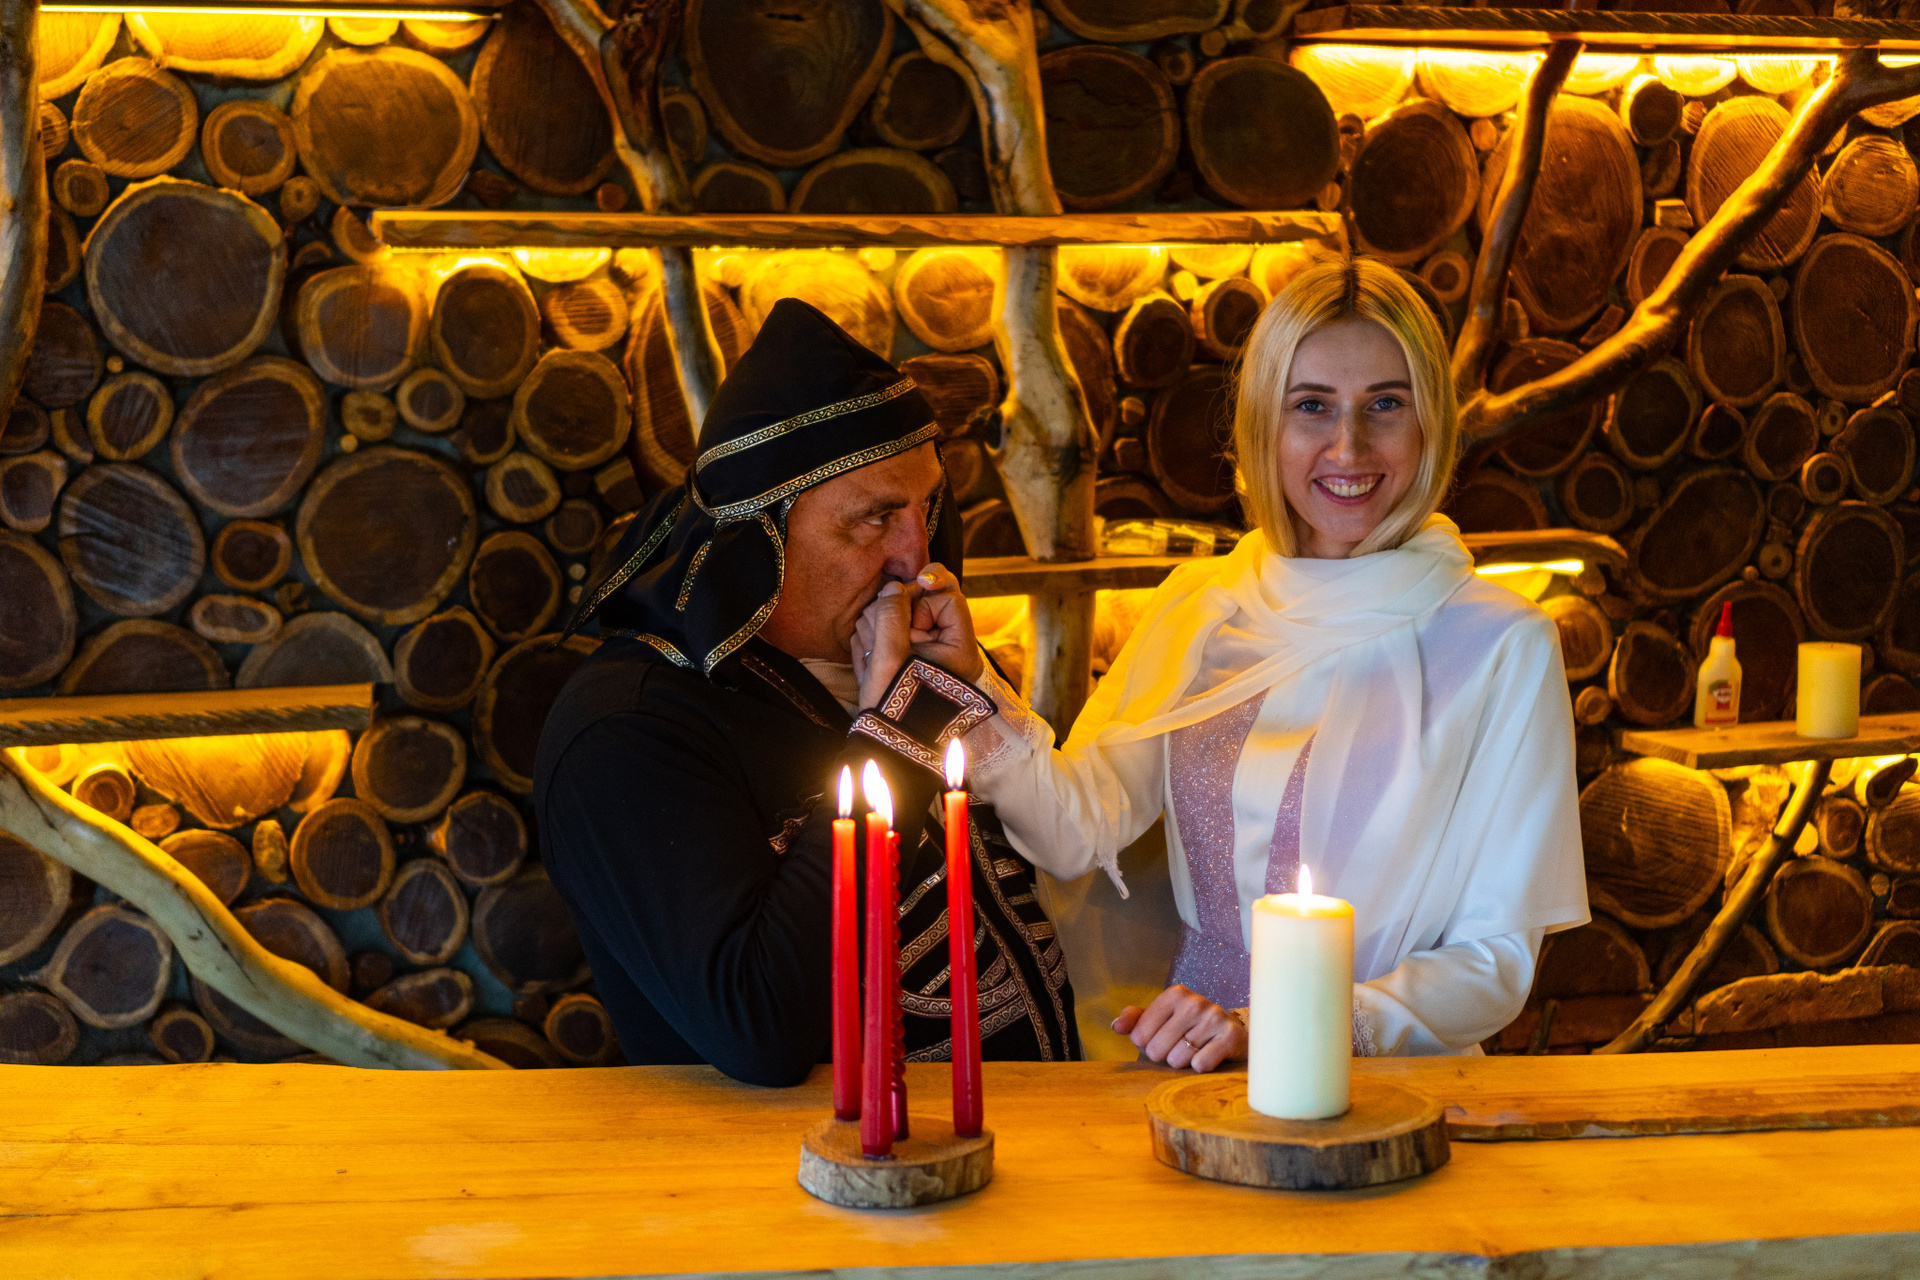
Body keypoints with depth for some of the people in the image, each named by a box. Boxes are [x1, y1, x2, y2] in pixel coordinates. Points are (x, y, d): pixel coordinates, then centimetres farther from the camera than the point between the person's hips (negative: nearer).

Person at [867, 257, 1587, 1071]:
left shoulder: (1501, 647, -6)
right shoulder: (1198, 609, 8)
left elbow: (1496, 962, -7)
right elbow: (1079, 834, -1)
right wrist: (971, 686, -18)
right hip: (1192, 1070, 2)